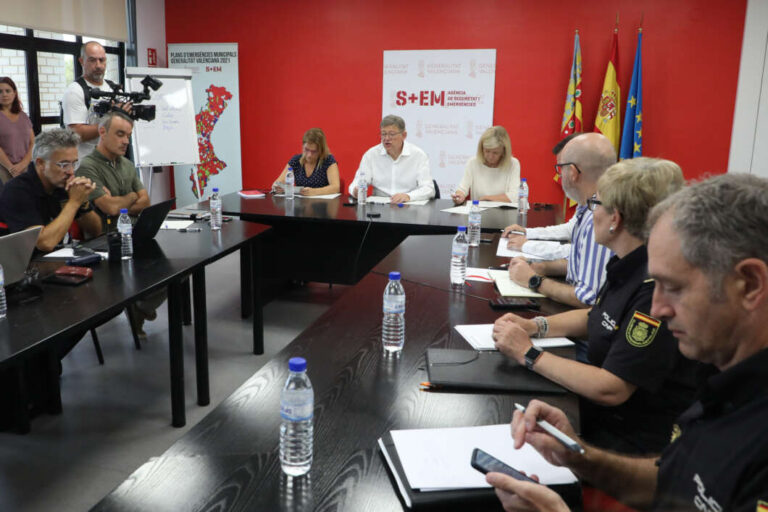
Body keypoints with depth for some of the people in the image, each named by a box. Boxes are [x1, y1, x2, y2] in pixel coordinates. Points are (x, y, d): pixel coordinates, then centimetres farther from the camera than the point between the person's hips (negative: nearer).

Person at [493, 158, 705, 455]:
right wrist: (535, 326, 4)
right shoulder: (629, 268, 3)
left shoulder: (659, 286, -27)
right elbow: (594, 318, 22)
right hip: (595, 414, 8)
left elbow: (610, 390, -27)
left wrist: (528, 353, -17)